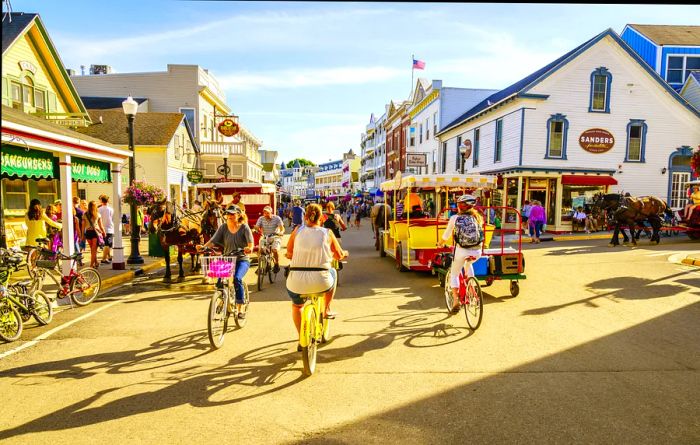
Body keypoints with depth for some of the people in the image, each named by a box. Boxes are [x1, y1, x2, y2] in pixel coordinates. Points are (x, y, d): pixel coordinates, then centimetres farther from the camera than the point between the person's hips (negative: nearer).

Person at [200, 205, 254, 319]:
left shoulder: (244, 227, -5)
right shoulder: (223, 227, 3)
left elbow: (250, 242, -15)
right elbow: (213, 240, -7)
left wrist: (249, 248, -38)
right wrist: (203, 247, -26)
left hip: (242, 260, -3)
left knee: (237, 278, -28)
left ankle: (240, 309, -14)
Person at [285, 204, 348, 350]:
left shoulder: (298, 230, 6)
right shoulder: (327, 233, 4)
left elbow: (289, 253, 8)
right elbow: (339, 256, 12)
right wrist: (345, 253, 35)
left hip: (297, 282, 1)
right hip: (320, 282, -1)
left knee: (296, 305, 34)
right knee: (332, 272, 36)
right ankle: (327, 310, 38)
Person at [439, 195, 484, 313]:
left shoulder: (454, 218, 2)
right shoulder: (477, 217, 10)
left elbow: (446, 236, 8)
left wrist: (442, 243, 29)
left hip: (462, 251, -3)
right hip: (477, 252, 3)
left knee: (454, 274, 18)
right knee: (468, 264, 37)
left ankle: (456, 300, 6)